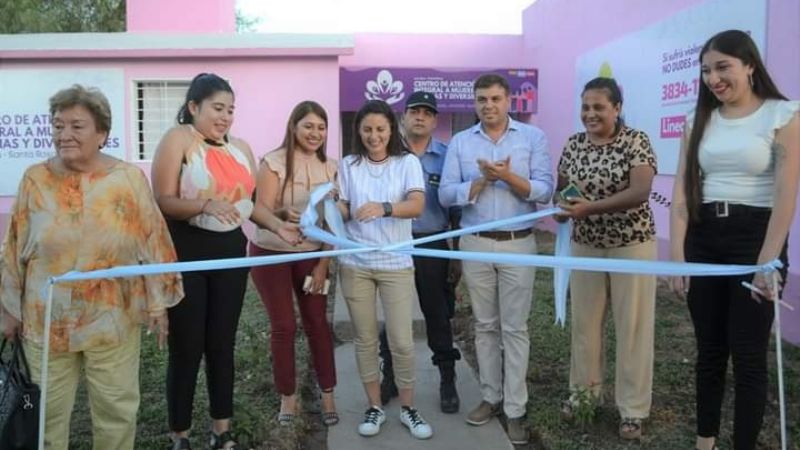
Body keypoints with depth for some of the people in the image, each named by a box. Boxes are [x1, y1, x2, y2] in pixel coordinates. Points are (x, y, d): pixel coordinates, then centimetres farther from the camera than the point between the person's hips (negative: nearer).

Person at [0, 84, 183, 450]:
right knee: (47, 411, 14)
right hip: (47, 320, 1)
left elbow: (153, 241, -2)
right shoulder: (35, 179, -2)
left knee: (117, 409, 12)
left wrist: (158, 303, -1)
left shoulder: (130, 178, -5)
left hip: (112, 318, -1)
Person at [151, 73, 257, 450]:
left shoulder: (240, 148, 12)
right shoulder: (178, 139, -6)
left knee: (222, 343, 12)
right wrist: (205, 205, -30)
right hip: (187, 251, -5)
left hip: (230, 250, 5)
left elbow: (251, 200, 16)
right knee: (187, 346, 1)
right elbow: (163, 201, -15)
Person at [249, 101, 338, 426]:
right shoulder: (274, 162, -13)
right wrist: (281, 217, -40)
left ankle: (327, 395, 17)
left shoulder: (330, 167, 0)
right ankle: (288, 397, 19)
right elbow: (261, 210, -17)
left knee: (317, 323, 5)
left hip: (312, 254, 3)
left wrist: (323, 263, -4)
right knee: (283, 326, 3)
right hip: (271, 254, -3)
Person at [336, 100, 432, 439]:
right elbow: (342, 213, 2)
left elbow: (417, 205, -15)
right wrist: (334, 207, -21)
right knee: (365, 339, 9)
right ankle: (374, 407, 24)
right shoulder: (348, 165, 5)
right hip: (355, 264, 2)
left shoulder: (408, 162, 0)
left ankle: (408, 408, 19)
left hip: (396, 263, -1)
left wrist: (383, 208, -33)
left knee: (402, 341, 0)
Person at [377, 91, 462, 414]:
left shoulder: (447, 156, 2)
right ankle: (389, 378, 25)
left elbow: (456, 206, 4)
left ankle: (447, 380, 21)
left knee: (438, 316, 8)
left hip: (433, 246, 0)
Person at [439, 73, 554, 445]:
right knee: (485, 325, 12)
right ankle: (491, 397, 25)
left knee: (515, 327, 3)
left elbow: (545, 190, -8)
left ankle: (515, 409, 11)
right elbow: (446, 195, -3)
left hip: (518, 244, -2)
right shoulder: (460, 142, 4)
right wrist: (482, 180, -16)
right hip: (475, 244, 2)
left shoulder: (533, 137, 0)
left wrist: (509, 176, -21)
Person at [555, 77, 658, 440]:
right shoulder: (573, 144, 3)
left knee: (632, 325, 4)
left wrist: (591, 207, -31)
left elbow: (640, 192, -22)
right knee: (585, 321, 11)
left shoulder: (636, 141, -11)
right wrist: (560, 203, -12)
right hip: (585, 245, 4)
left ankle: (633, 408, 16)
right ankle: (583, 391, 29)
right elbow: (560, 188, 11)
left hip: (631, 244, -4)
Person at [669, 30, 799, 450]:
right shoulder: (699, 121, 7)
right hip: (703, 240, 4)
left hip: (755, 237, -4)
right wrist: (677, 256, -6)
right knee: (709, 349, 13)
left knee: (748, 354, 2)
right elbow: (682, 192, 1)